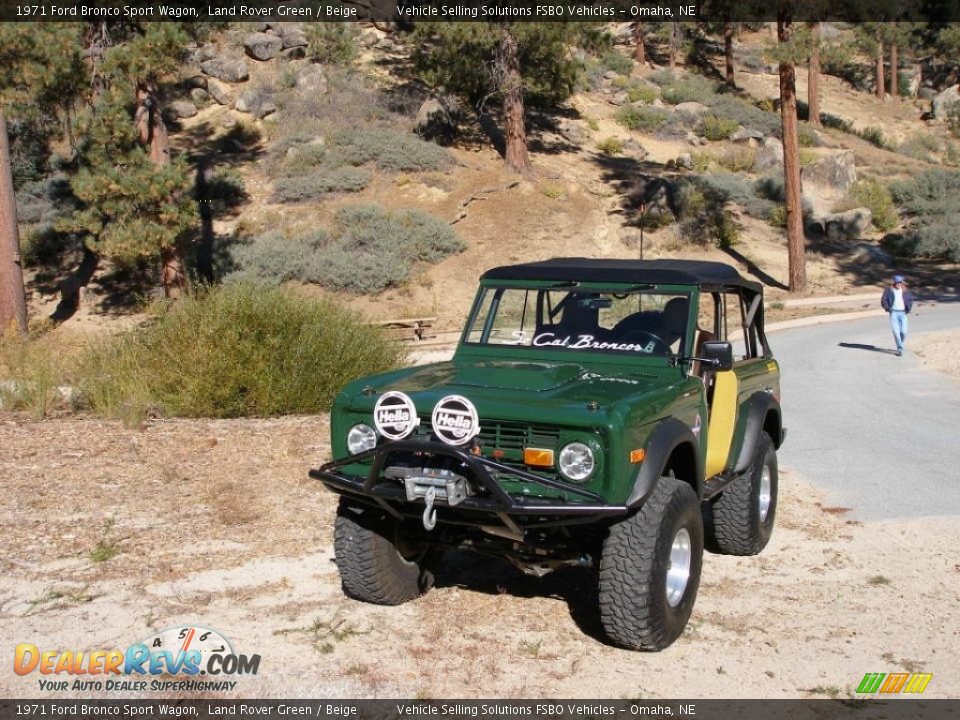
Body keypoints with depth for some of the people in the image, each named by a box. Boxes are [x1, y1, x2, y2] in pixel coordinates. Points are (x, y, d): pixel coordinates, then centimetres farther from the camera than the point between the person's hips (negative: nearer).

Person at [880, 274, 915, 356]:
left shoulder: (905, 291, 7)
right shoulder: (889, 290, -1)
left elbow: (911, 299, 20)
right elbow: (883, 301, 1)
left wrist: (909, 308, 9)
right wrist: (888, 309, -8)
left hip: (903, 313, 2)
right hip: (894, 312, -2)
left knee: (903, 332, -5)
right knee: (896, 331, -11)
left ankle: (900, 345, 22)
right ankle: (900, 349, -8)